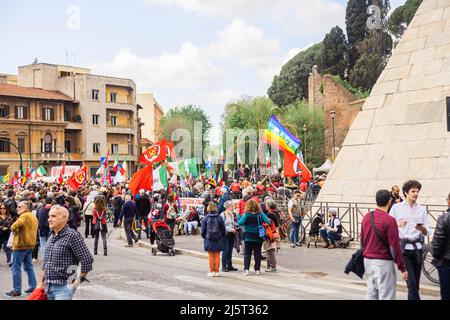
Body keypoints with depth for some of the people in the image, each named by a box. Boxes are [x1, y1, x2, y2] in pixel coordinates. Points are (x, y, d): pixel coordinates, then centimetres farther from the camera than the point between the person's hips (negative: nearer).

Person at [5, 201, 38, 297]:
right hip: (30, 244, 9)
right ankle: (33, 286, 14)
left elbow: (15, 226, -28)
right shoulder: (33, 216, 16)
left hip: (21, 244, -9)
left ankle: (17, 290, -2)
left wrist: (13, 230, -7)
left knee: (16, 267, -3)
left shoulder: (24, 215, -13)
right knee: (29, 266, 14)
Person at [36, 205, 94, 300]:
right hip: (48, 287, 8)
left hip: (63, 287, -8)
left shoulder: (72, 236, -14)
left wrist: (78, 280, -10)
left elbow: (87, 260, -17)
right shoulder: (51, 237, 11)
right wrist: (41, 282, 17)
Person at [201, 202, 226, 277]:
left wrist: (204, 237, 13)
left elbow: (203, 230, -3)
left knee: (211, 256, 7)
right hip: (218, 240, 1)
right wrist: (221, 237, 13)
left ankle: (212, 271, 9)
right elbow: (223, 230, -1)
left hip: (209, 240, -1)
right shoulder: (219, 217, -6)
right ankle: (216, 271, 10)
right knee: (217, 256, 8)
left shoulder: (206, 218, -7)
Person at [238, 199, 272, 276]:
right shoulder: (260, 214, -4)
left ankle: (246, 269, -7)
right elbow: (268, 222, -12)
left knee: (247, 253, 4)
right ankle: (257, 269, 14)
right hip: (258, 237, 2)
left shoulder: (246, 214, -10)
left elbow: (240, 223, -18)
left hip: (248, 237, -2)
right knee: (257, 253, 11)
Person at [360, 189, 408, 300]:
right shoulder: (389, 220, -16)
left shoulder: (367, 217, 5)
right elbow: (394, 246, -16)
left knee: (371, 293, 16)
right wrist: (402, 268, -10)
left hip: (368, 260, 7)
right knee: (386, 295, -1)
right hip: (383, 262, -7)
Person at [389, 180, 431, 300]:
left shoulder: (422, 209, 9)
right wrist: (397, 224, -19)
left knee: (415, 283, 9)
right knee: (412, 283, -12)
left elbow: (427, 232, 7)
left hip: (417, 247, 4)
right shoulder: (396, 208, 0)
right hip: (403, 247, -4)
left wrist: (422, 228, -15)